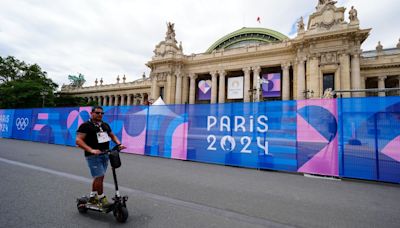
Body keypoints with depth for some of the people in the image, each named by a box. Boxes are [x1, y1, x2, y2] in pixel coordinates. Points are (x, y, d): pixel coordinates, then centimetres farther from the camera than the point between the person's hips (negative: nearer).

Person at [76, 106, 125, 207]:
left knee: (99, 177, 14)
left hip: (105, 155, 6)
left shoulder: (105, 125, 12)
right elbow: (78, 140, -16)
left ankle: (92, 197, 33)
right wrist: (91, 150, -29)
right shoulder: (85, 126, -8)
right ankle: (102, 199, 10)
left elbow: (112, 136, 20)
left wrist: (119, 144, 2)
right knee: (99, 177, -7)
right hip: (93, 156, -6)